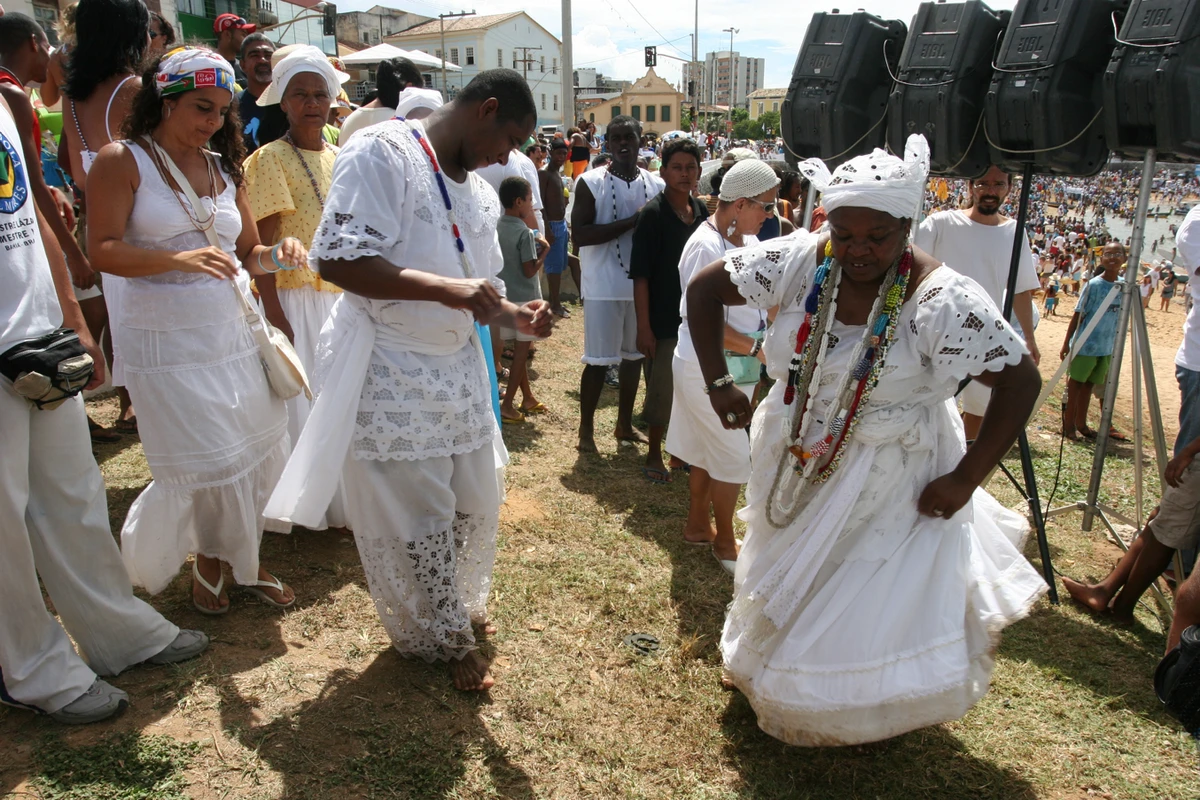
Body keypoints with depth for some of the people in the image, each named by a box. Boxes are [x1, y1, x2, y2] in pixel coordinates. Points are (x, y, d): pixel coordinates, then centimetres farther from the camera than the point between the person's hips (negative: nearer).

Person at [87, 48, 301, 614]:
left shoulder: (225, 167, 14)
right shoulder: (123, 161, -3)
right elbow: (102, 249, -12)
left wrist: (272, 255, -6)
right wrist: (178, 258, -28)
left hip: (236, 331, 5)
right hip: (169, 342, -5)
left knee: (260, 454, 5)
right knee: (208, 461, -4)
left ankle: (239, 560, 25)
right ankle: (214, 560, 23)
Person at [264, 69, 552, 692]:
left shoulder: (479, 194, 14)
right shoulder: (383, 152, -12)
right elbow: (336, 259, -22)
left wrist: (516, 317, -1)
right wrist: (444, 288, -28)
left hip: (459, 370, 8)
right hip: (389, 375, -8)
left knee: (475, 506, 16)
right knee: (414, 521, 3)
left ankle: (459, 606, 43)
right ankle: (443, 640, 26)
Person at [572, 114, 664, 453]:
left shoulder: (656, 185, 6)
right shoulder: (590, 182, -7)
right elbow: (579, 234, -17)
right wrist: (631, 222, -21)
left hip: (643, 283, 5)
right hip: (604, 286, -4)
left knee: (633, 354, 13)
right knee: (598, 359, 0)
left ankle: (625, 423, 28)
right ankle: (586, 428, 15)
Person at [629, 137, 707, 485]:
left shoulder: (701, 211, 5)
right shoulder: (653, 213, -12)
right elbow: (641, 275, -15)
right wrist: (644, 326, -18)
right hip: (663, 320, -6)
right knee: (661, 390, 5)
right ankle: (654, 454, 23)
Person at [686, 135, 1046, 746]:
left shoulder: (943, 300, -25)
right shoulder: (800, 260, -16)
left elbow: (1020, 380, -21)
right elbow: (704, 287, -8)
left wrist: (966, 479, -22)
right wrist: (717, 383, -11)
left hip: (892, 482, -4)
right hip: (797, 462, 4)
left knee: (881, 612, 6)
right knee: (788, 584, 25)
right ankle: (766, 667, 53)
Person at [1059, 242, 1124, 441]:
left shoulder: (1124, 286, 4)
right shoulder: (1093, 285, -12)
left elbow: (1119, 318, 12)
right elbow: (1078, 315, -9)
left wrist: (1115, 346, 13)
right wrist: (1066, 343, -9)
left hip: (1106, 347, 5)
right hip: (1085, 345, -5)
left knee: (1089, 384, 13)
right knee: (1075, 383, 4)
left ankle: (1081, 424, 22)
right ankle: (1068, 424, 11)